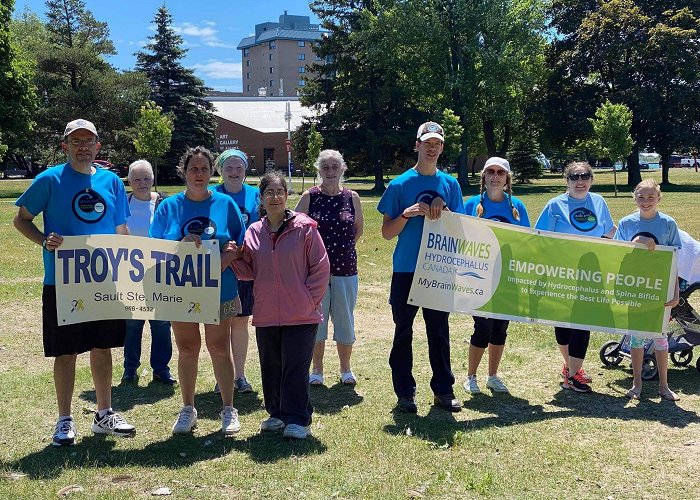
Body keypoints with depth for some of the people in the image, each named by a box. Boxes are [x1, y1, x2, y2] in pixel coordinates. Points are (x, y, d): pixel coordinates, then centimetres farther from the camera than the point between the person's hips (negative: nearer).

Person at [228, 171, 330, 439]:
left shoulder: (305, 228, -5)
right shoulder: (253, 232, 8)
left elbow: (321, 268, -4)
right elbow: (250, 271, 14)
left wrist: (309, 300, -8)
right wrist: (235, 258, -5)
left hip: (300, 315, -4)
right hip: (266, 314, 5)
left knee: (295, 367, -3)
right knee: (270, 367, 13)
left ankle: (298, 419, 6)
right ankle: (277, 414, 27)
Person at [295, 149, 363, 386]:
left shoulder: (352, 197, 2)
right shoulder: (309, 196, -3)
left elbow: (358, 229, 14)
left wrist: (342, 247, 9)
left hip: (346, 268, 1)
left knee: (345, 320, 8)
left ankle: (345, 369, 25)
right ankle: (317, 369, 21)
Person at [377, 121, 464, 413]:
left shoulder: (450, 184, 7)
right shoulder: (400, 184, -1)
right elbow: (386, 233, -1)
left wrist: (443, 211, -10)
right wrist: (407, 214, -18)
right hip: (406, 269, -2)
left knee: (439, 331, 9)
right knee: (403, 332, 6)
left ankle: (443, 390, 19)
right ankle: (405, 392, 15)